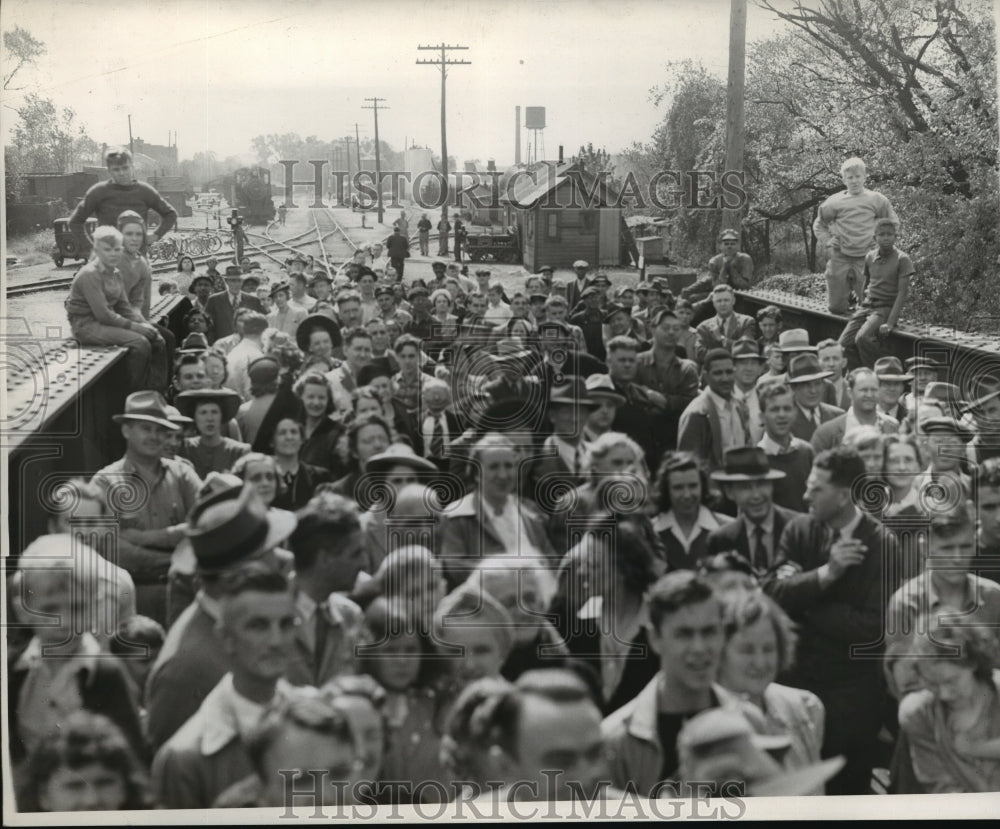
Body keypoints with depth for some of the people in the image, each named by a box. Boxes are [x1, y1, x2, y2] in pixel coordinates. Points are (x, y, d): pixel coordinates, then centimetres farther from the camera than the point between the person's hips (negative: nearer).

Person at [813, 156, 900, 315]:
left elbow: (894, 222, 16)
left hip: (864, 259, 0)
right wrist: (827, 242, 2)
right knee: (836, 306, 2)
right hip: (839, 258, 0)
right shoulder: (835, 201, 3)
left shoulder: (876, 200, 4)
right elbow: (819, 224, 16)